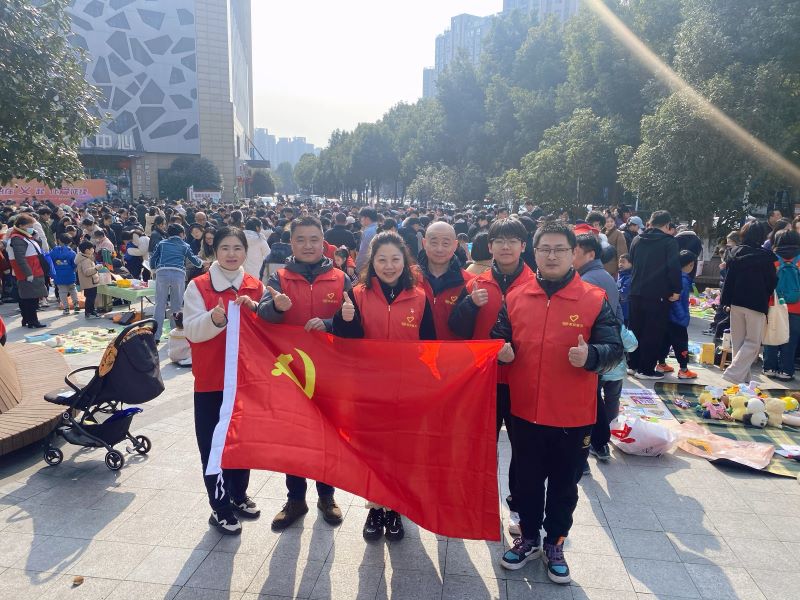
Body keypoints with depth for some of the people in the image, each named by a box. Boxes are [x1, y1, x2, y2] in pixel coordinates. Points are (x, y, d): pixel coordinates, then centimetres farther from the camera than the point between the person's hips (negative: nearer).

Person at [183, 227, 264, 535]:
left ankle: (238, 496, 33)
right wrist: (214, 318, -32)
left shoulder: (256, 287, 5)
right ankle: (220, 508, 18)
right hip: (210, 379, -3)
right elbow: (192, 331, -12)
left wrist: (254, 309, -15)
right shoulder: (198, 286, -4)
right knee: (213, 444, 3)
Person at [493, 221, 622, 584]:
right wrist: (502, 351, -12)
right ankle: (528, 537, 38)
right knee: (527, 480, 17)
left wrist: (590, 355, -27)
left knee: (564, 484, 16)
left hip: (573, 417, -2)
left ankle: (555, 543, 37)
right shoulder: (515, 298, 2)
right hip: (525, 411, 2)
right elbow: (498, 340, 10)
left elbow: (614, 349, -7)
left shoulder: (595, 300, -6)